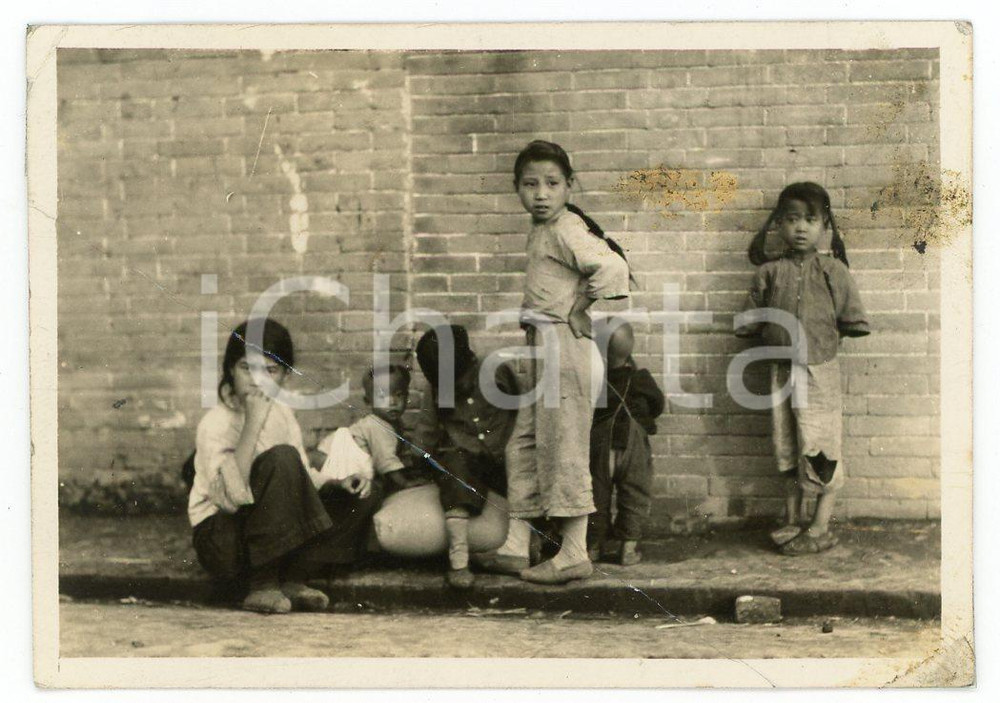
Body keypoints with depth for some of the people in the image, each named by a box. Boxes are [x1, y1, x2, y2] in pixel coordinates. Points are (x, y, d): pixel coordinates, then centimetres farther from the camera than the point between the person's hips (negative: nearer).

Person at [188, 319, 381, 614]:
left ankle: (292, 579, -14)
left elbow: (302, 480, 11)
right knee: (281, 458, -30)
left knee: (363, 498, -3)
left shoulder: (282, 414, 8)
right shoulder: (215, 423, -15)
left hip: (272, 541, 7)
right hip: (222, 542, -7)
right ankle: (262, 585, -25)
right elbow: (231, 496, -30)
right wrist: (253, 423, -31)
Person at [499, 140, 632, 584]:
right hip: (544, 347, 10)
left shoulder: (566, 229, -13)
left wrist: (578, 312, -14)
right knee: (524, 443, 12)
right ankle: (516, 545, 18)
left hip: (564, 345, -10)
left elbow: (613, 268, -25)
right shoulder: (541, 231, 15)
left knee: (563, 447, -5)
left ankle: (574, 554, 1)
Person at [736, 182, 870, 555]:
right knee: (787, 449, 11)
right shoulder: (769, 273, 3)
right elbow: (752, 322, 9)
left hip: (820, 370, -3)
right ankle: (791, 522, 22)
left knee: (821, 448, -2)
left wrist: (826, 331, -4)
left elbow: (852, 320, 0)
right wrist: (774, 333, 1)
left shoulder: (833, 270, -2)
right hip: (782, 370, 3)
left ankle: (821, 528, 8)